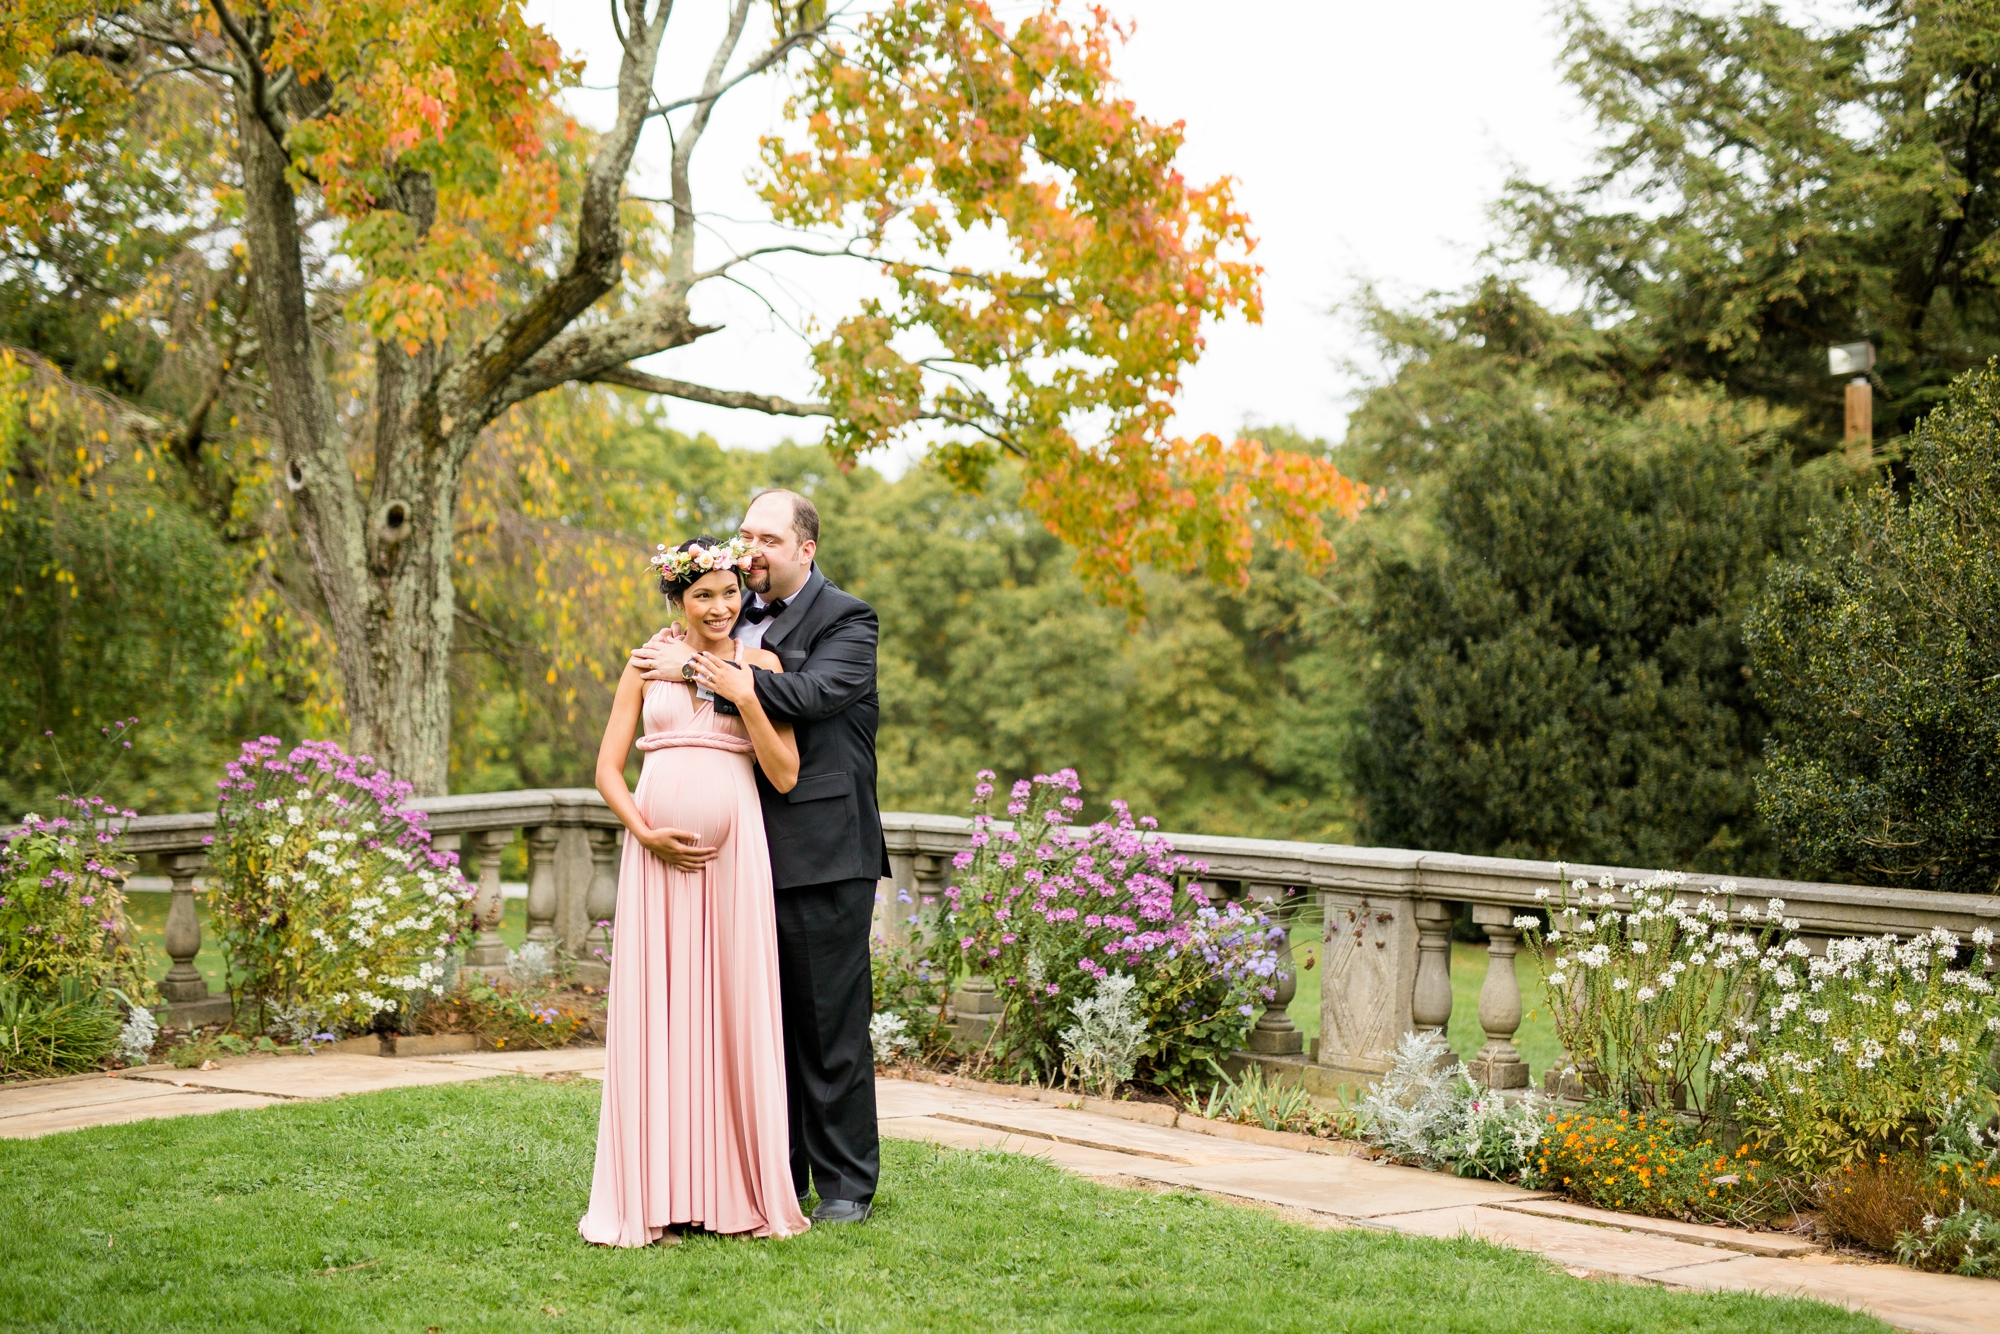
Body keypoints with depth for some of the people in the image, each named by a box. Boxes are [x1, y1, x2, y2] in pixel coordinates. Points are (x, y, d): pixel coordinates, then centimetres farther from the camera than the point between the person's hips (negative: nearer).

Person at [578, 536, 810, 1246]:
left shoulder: (761, 665, 9)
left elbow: (785, 776, 3)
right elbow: (608, 768, 8)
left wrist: (744, 697, -6)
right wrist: (647, 833, -7)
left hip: (734, 849, 0)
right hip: (658, 852, 0)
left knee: (736, 1009, 0)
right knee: (654, 1013, 0)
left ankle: (738, 1189, 7)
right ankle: (653, 1195, 5)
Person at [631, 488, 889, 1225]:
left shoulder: (847, 620, -4)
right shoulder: (737, 617, 16)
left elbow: (809, 693, -21)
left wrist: (698, 667, -22)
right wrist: (684, 659, -1)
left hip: (821, 853, -6)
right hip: (749, 850, 6)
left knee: (831, 1023, -1)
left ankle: (846, 1185, 8)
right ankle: (777, 1176, 20)